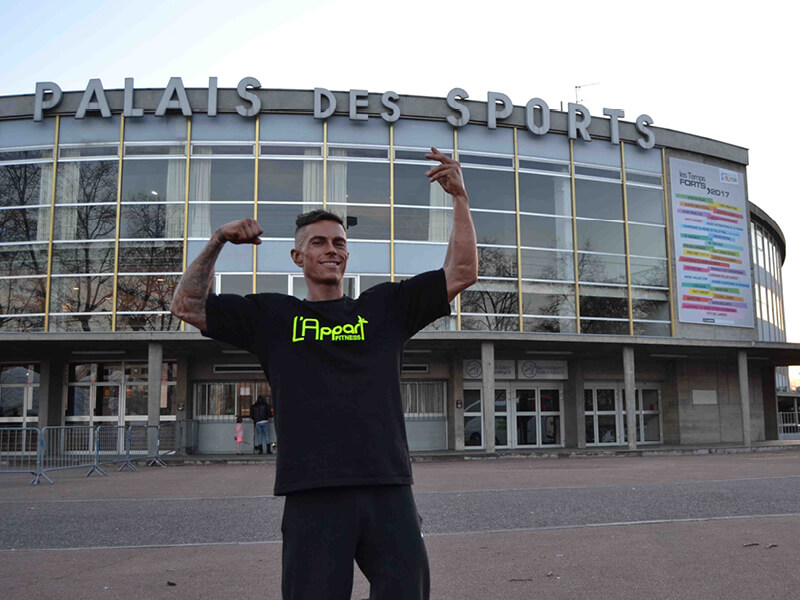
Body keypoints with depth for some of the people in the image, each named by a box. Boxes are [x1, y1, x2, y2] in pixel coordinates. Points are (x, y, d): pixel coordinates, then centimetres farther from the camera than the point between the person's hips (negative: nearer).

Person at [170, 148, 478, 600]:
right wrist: (217, 243, 4)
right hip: (312, 496, -1)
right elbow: (188, 306, 14)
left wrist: (460, 197, 4)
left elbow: (462, 273, 12)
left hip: (389, 493, 1)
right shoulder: (274, 316, 15)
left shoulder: (385, 306, 15)